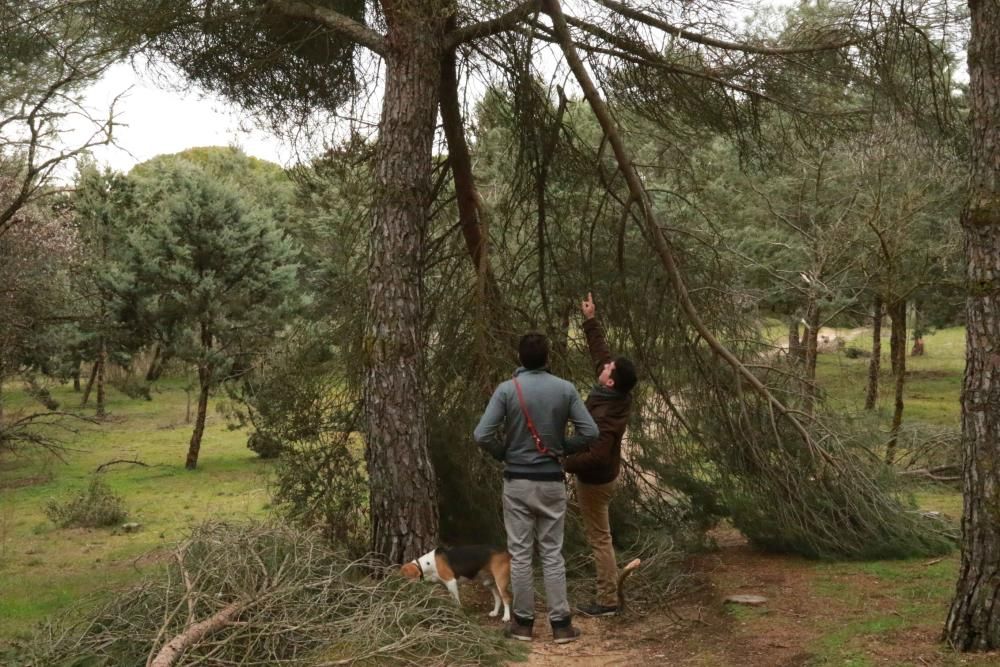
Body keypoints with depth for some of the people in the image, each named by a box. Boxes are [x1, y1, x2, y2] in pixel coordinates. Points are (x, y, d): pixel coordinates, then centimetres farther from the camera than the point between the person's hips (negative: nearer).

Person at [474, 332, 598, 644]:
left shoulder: (507, 389, -9)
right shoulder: (565, 389, -3)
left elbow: (482, 435, -13)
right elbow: (590, 432, -5)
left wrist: (504, 453, 5)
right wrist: (562, 447, 10)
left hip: (517, 481, -1)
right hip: (552, 481, 1)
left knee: (520, 553, 7)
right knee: (552, 553, 8)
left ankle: (523, 621, 13)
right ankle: (561, 623, 9)